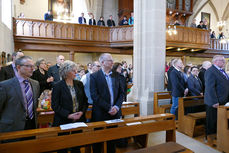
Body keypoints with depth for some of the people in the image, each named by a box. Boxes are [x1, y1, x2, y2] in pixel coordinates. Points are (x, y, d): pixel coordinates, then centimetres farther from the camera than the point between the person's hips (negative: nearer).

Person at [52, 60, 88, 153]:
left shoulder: (79, 84, 5)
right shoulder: (58, 86, -6)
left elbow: (85, 101, 9)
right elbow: (55, 106, -9)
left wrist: (82, 112, -7)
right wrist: (68, 115, -17)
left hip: (79, 120, 3)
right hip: (63, 122, -3)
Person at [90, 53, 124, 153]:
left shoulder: (116, 76, 8)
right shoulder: (94, 76, -6)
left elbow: (121, 93, 6)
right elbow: (94, 96, -14)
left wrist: (117, 107, -8)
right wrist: (108, 108, -16)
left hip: (115, 113, 4)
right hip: (100, 114, -4)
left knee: (113, 139, 17)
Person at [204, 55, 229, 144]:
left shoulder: (222, 71, 14)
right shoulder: (210, 71, -17)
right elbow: (210, 88, -22)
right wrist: (215, 102, -24)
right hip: (214, 102, -9)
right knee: (212, 120, 4)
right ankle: (210, 137, 19)